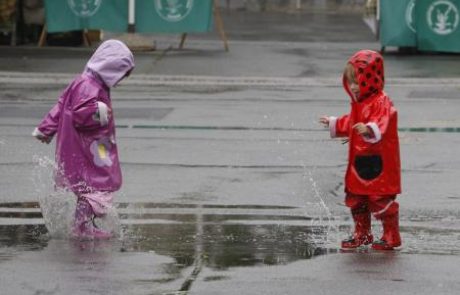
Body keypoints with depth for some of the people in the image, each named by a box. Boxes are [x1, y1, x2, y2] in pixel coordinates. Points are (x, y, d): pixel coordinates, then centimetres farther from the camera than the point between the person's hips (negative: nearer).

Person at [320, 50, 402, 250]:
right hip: (359, 163, 10)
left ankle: (391, 236, 6)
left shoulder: (381, 103, -17)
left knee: (381, 201, -5)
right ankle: (362, 235, 29)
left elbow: (381, 123, -35)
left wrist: (369, 130, -55)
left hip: (378, 164, -10)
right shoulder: (359, 103, 14)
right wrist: (334, 124, 44)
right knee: (355, 200, 16)